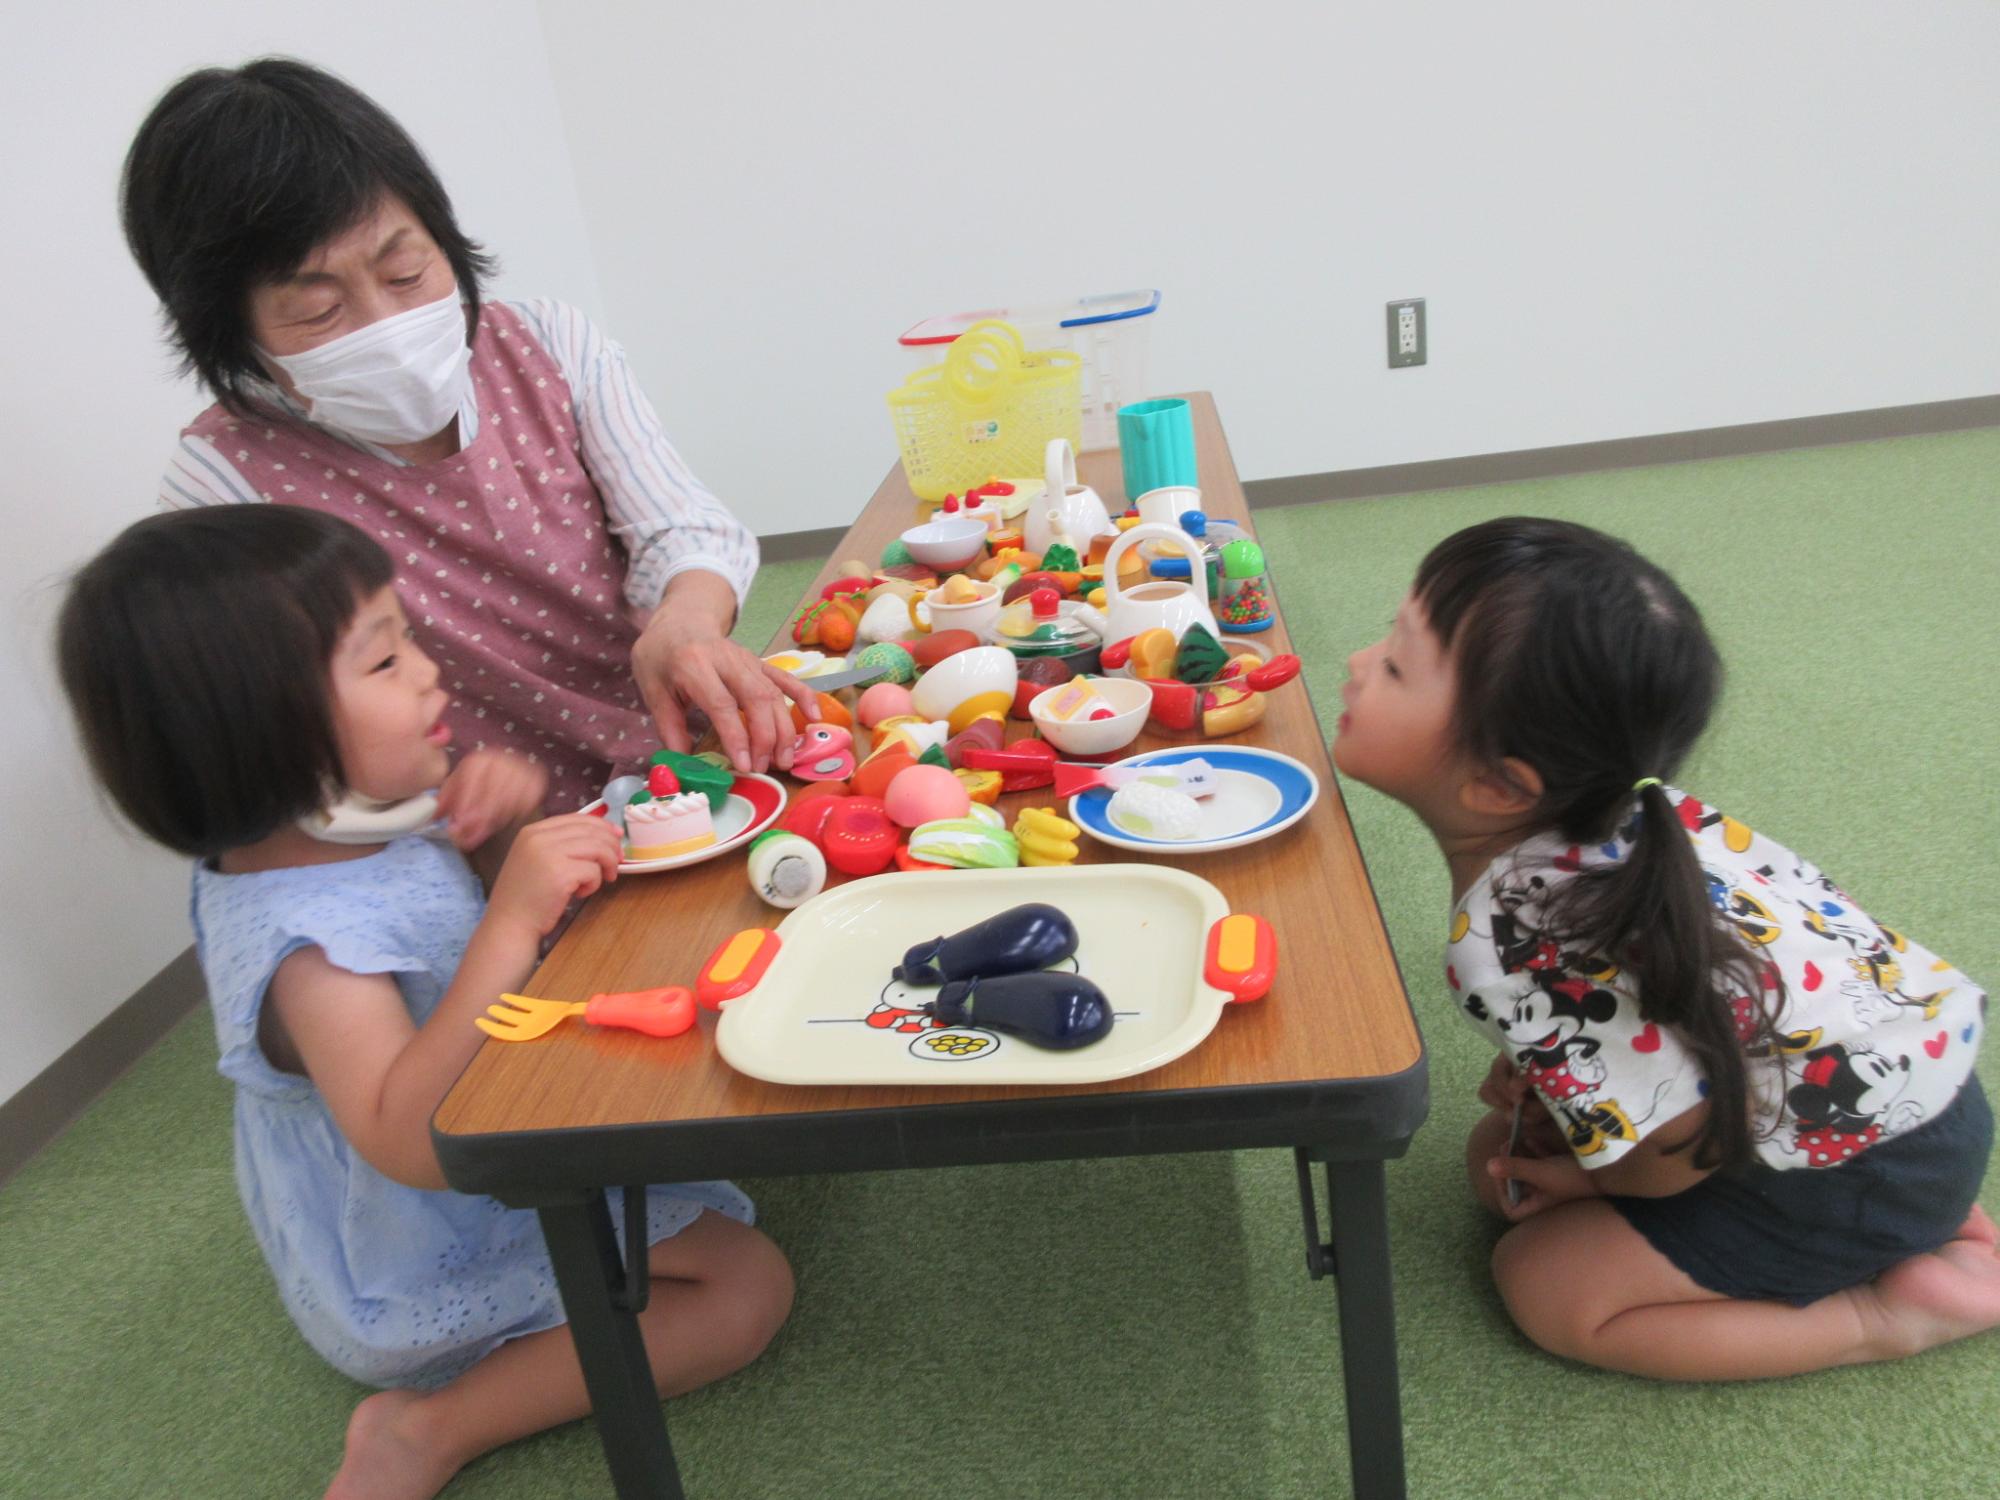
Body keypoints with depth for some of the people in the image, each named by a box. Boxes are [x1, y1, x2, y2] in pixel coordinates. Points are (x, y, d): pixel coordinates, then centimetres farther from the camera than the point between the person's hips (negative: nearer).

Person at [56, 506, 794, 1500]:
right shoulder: (304, 944, -33)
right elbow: (411, 1144, -45)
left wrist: (508, 824, -14)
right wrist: (512, 921, -48)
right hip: (438, 1261, -10)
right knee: (746, 1288, -14)